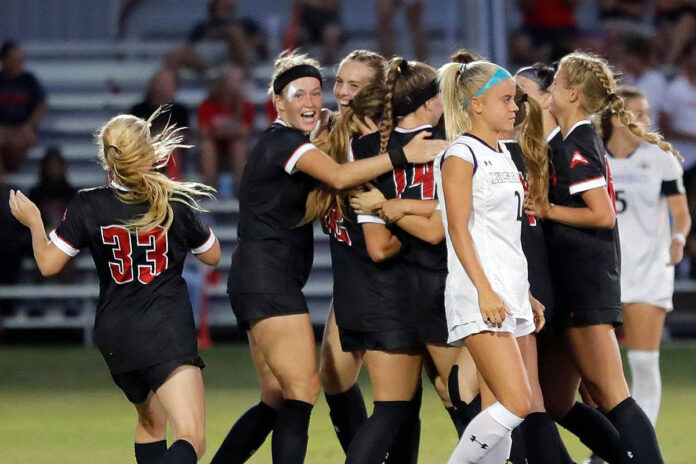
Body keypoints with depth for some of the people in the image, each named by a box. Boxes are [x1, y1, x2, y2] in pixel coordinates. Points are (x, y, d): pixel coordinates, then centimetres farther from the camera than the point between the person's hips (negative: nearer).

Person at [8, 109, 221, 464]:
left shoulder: (86, 207, -2)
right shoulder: (175, 204, -2)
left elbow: (48, 264, 3)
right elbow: (212, 255, 13)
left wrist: (33, 222, 20)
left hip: (114, 336, 5)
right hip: (166, 331, -5)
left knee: (151, 420, 30)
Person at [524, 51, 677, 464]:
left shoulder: (575, 147, -12)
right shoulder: (587, 141, 16)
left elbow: (603, 214, -20)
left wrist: (547, 210, -12)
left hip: (584, 284, -10)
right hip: (580, 282, 10)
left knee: (611, 395, -12)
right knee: (557, 402, 12)